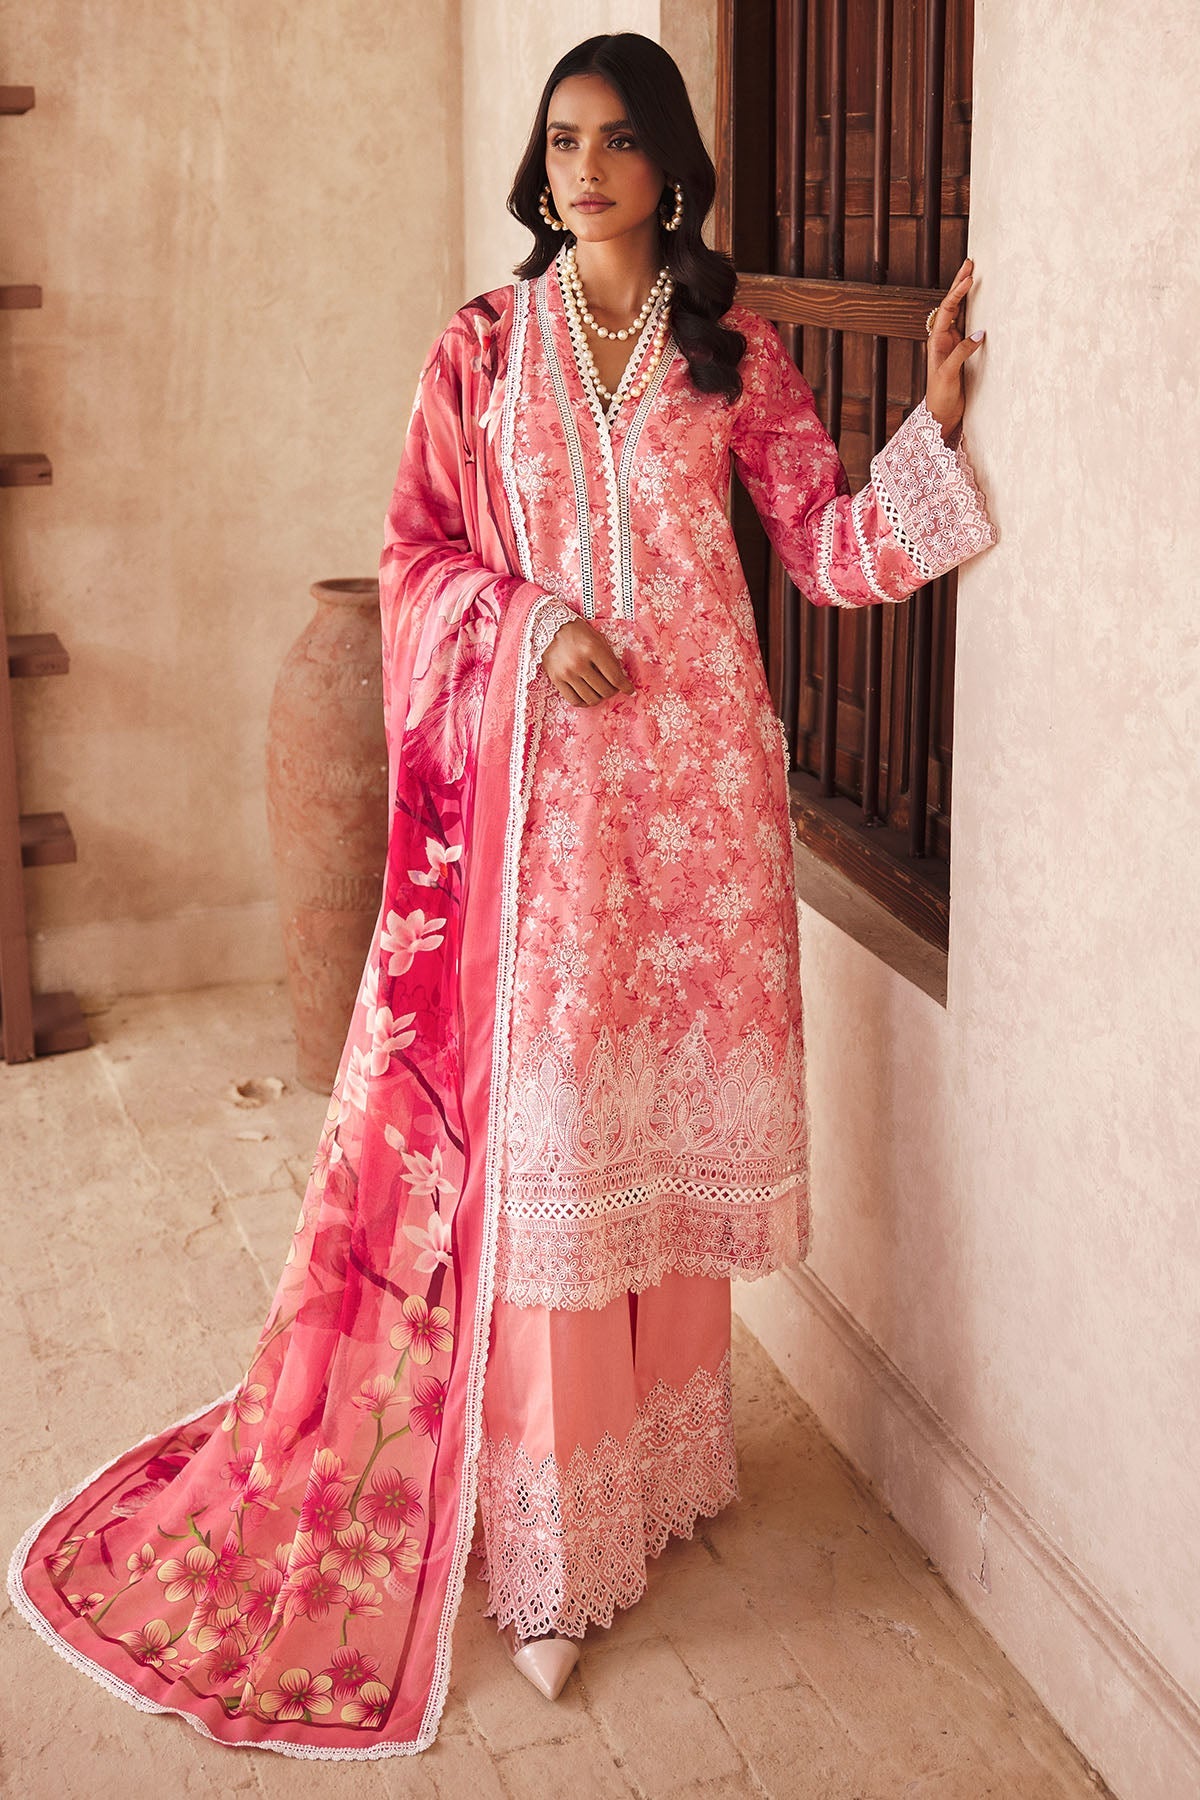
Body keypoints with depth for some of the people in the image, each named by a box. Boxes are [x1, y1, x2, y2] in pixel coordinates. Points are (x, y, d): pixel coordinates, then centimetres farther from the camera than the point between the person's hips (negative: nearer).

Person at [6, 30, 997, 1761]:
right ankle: (547, 1543, 5)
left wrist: (935, 421, -13)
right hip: (536, 779, -1)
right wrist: (534, 625, -12)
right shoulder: (481, 348, 6)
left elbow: (832, 547, 1)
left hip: (691, 775, 1)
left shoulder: (734, 352, 6)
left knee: (669, 1108, 8)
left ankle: (660, 1449, 28)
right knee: (542, 1125, -3)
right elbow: (419, 552, 5)